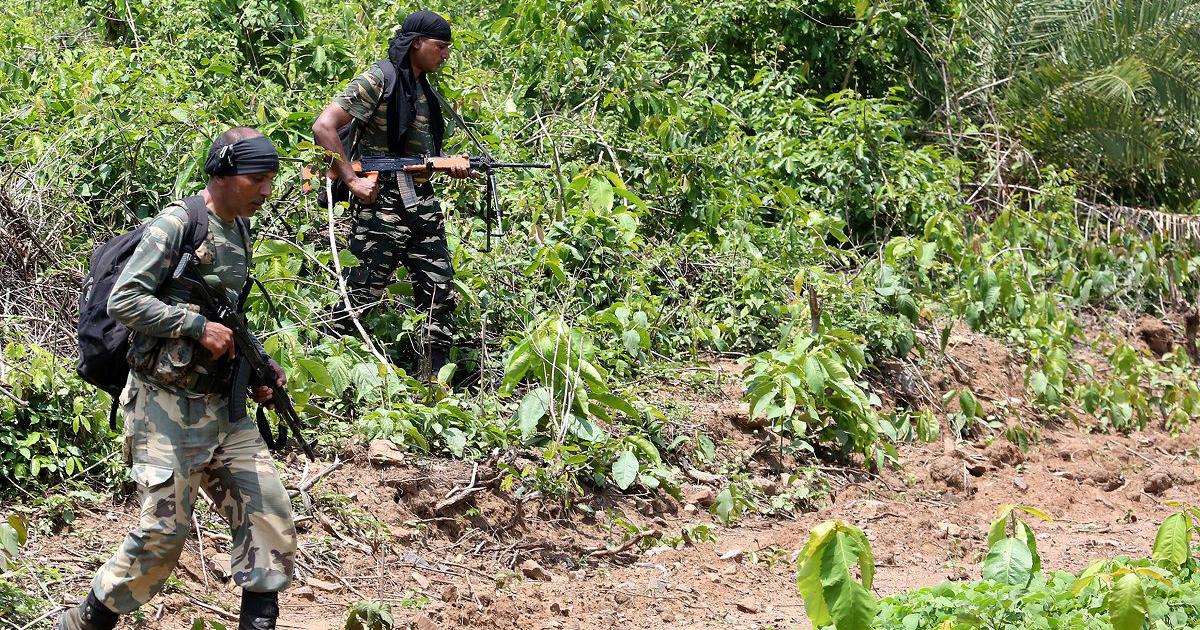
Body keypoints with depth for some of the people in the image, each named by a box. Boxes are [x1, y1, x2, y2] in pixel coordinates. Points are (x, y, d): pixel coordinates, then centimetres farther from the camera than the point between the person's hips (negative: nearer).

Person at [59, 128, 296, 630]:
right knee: (164, 532, -6)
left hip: (224, 407, 8)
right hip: (169, 408, -8)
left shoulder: (239, 232, 13)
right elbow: (123, 301, -17)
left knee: (269, 515, 1)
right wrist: (198, 326, -20)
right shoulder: (176, 224, -12)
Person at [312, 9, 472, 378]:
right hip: (381, 206, -8)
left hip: (423, 205, 8)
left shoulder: (423, 89, 16)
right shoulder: (379, 80, -9)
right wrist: (352, 181, -19)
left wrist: (451, 164, 5)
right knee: (361, 296, -6)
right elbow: (324, 127, -15)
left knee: (440, 295, 7)